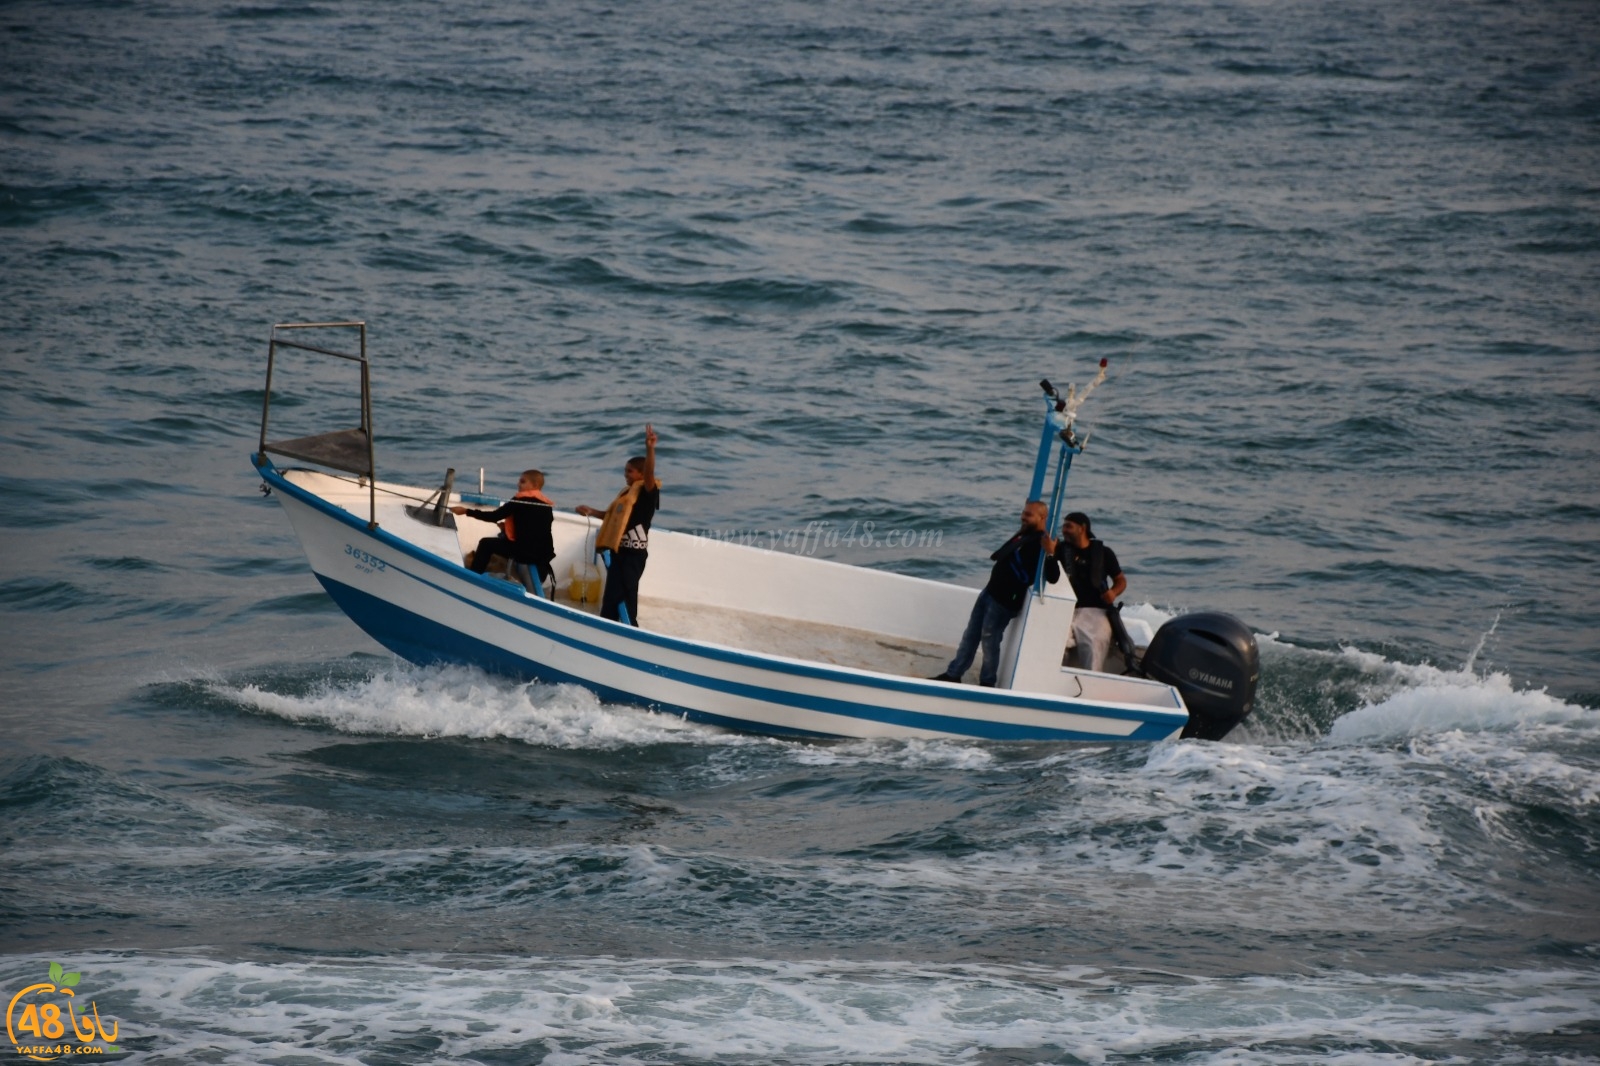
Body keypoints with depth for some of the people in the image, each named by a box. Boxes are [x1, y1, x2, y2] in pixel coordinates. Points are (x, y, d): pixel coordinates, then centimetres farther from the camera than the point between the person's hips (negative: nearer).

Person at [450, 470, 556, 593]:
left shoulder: (520, 500, -7)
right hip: (545, 554, 7)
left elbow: (494, 516, -8)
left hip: (525, 551, -7)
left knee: (486, 544, 10)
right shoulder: (548, 505, 12)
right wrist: (509, 527, 20)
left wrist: (466, 511, -2)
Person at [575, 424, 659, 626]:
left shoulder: (646, 491, -11)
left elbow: (649, 473, -31)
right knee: (610, 596, 19)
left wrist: (650, 449, -46)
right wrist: (592, 512, 17)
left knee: (623, 596, -12)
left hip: (633, 553, -9)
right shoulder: (627, 492, 16)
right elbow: (613, 515, 27)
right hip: (618, 550, 9)